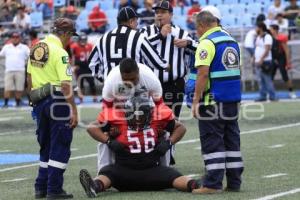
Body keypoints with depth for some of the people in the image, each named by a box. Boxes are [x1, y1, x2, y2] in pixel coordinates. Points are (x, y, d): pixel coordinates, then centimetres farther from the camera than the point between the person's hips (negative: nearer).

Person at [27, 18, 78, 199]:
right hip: (57, 101, -8)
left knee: (46, 146, 19)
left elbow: (29, 78, 16)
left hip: (39, 101, 8)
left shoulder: (36, 48, 9)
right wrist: (74, 111, -18)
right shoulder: (60, 53, -14)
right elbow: (66, 85, -20)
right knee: (60, 148, 1)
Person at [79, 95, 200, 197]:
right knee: (107, 173, -32)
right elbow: (92, 127, 4)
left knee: (172, 176, -24)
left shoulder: (158, 116, 1)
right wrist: (108, 141, -10)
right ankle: (95, 187, -61)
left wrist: (169, 142, -2)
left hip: (152, 169, 2)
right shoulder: (117, 118, -4)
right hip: (124, 170, -2)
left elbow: (180, 128, 15)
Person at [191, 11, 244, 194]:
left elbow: (203, 73, -18)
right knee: (232, 140, 13)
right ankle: (234, 182, 16)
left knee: (212, 142, -3)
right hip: (234, 99, 8)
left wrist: (196, 101, -16)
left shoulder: (207, 43, -11)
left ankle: (213, 184, -5)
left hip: (213, 101, -8)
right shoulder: (232, 41, 14)